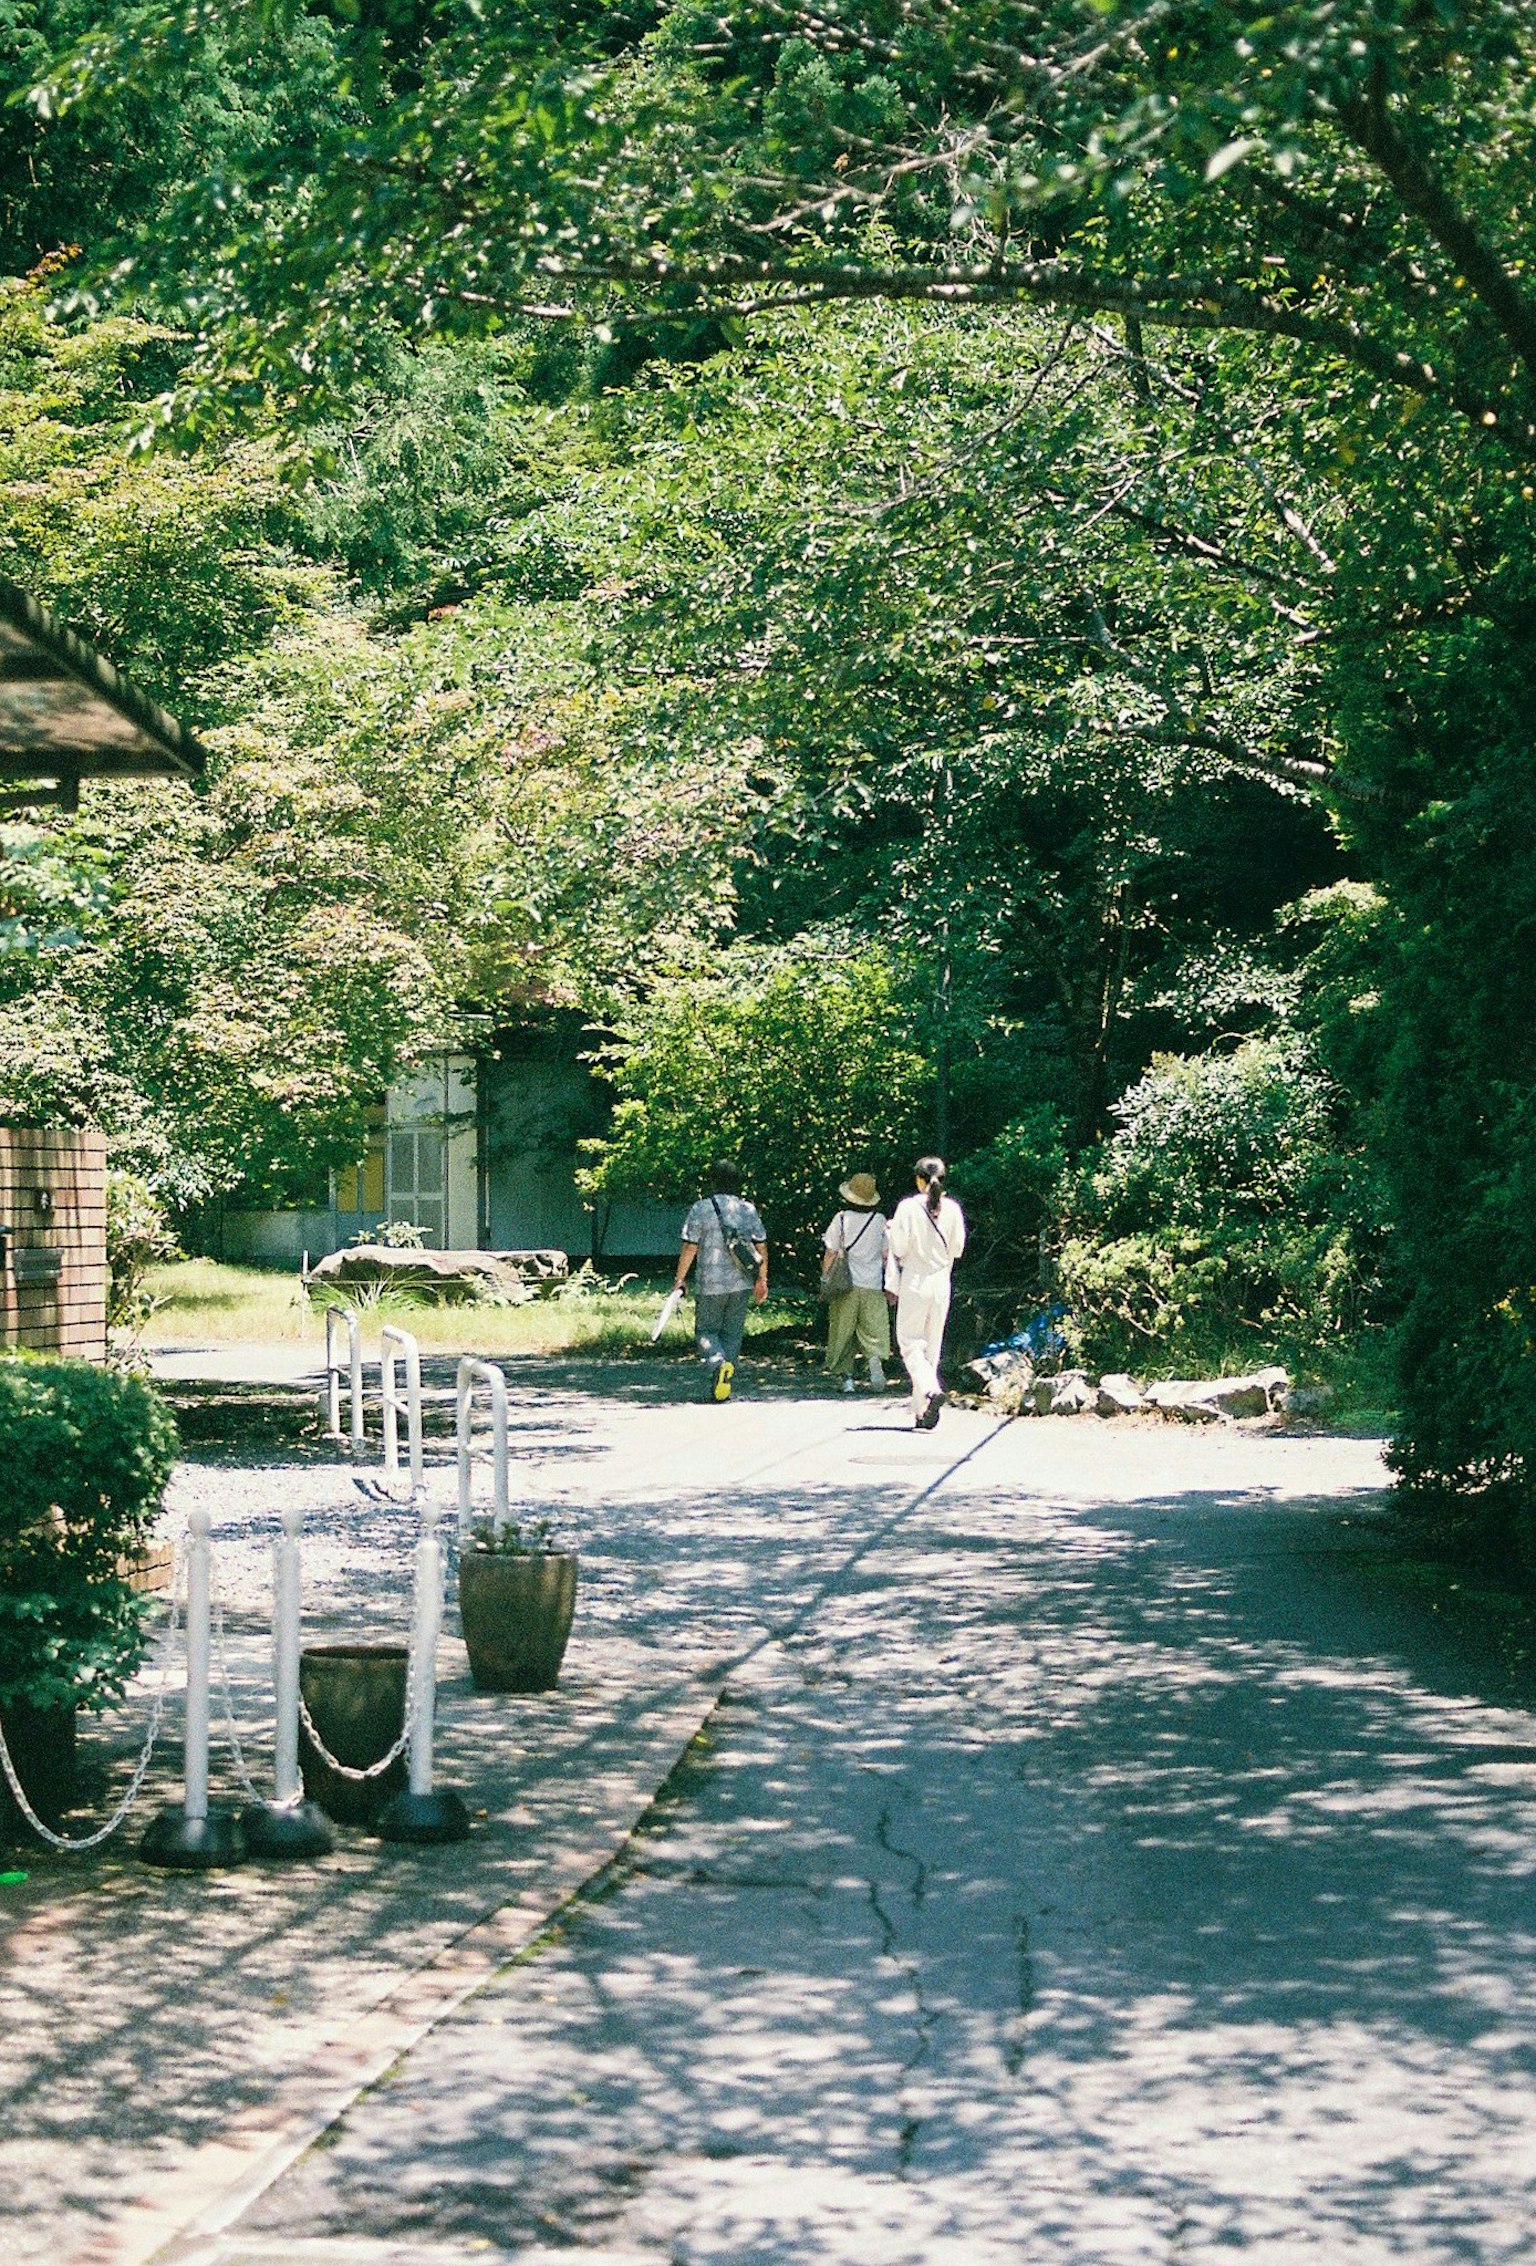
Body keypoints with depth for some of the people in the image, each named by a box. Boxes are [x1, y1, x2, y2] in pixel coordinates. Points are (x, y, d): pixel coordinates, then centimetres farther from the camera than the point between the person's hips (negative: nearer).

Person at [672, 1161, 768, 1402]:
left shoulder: (701, 1209, -6)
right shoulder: (749, 1210, 5)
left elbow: (689, 1248, -7)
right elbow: (761, 1247, 7)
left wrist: (680, 1279, 2)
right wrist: (762, 1280, 16)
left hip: (710, 1285, -3)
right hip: (742, 1284, 3)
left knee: (706, 1331, 7)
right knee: (732, 1333, 12)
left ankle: (719, 1364, -20)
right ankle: (726, 1384, 9)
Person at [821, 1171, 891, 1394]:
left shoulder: (841, 1219, -4)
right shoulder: (880, 1220, 2)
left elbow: (830, 1253, -3)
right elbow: (886, 1256, 5)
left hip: (846, 1285, -1)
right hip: (873, 1286, 1)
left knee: (843, 1334, 8)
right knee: (873, 1331, 9)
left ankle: (847, 1377, 3)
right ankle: (875, 1359, -20)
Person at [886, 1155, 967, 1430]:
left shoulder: (908, 1207, -10)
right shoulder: (952, 1209, -1)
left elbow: (900, 1248, -11)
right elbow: (957, 1248, 6)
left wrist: (893, 1284, 4)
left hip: (915, 1282, -4)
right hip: (941, 1283, 4)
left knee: (910, 1343, 2)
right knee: (932, 1346, 10)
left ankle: (930, 1389, -24)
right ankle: (923, 1412, 10)